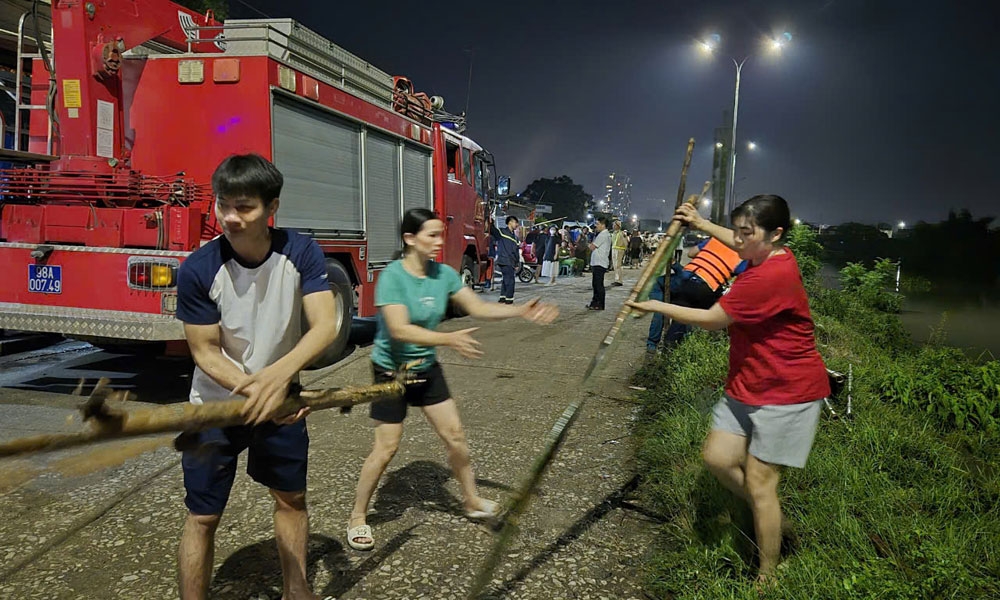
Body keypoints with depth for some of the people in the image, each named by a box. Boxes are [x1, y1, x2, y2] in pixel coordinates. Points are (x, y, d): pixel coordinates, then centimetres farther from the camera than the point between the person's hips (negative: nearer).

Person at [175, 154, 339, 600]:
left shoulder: (301, 254, -16)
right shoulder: (198, 270, -21)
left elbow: (325, 326, -25)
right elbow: (206, 353, -16)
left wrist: (279, 375, -42)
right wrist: (257, 391, -31)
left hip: (281, 398, 3)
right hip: (217, 404, -2)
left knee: (291, 497, 16)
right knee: (203, 516, 1)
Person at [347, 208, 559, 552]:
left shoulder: (443, 274, -6)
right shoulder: (392, 277, -23)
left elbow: (478, 308, -4)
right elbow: (399, 330, -33)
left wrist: (520, 311, -17)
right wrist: (448, 339, -43)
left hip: (427, 368, 6)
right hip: (392, 371, -6)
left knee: (455, 435, 8)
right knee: (386, 448, -1)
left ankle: (472, 501, 28)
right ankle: (357, 517, 19)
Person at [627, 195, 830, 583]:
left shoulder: (771, 275, -27)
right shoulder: (767, 256, 3)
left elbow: (712, 319, -20)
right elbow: (738, 244, 30)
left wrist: (658, 307, -10)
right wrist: (702, 224, 28)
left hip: (787, 392, -9)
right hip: (748, 386, 9)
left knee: (758, 482, -4)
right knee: (717, 458, 6)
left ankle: (766, 578, 11)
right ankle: (766, 514, 28)